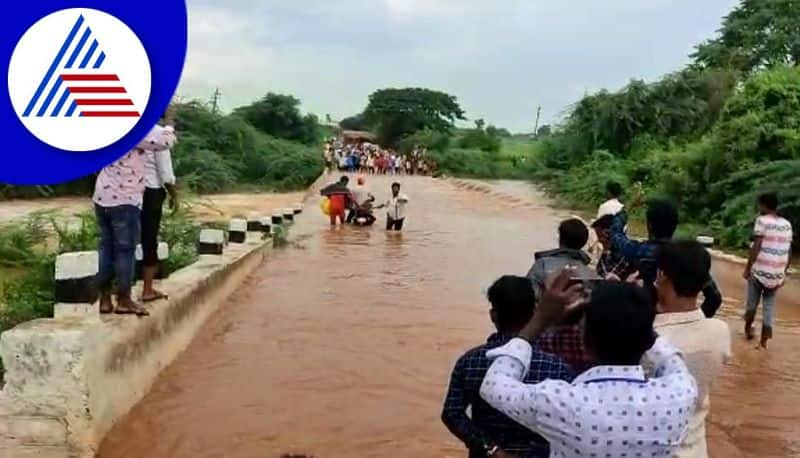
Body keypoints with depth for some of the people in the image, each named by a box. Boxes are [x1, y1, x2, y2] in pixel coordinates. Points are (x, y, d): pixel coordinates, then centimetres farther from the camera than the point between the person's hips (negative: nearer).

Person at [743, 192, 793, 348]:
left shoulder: (762, 220, -8)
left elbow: (756, 247, -13)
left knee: (752, 302, 16)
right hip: (777, 274, 4)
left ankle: (748, 329, 34)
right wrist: (784, 273, 16)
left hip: (760, 271, -4)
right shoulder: (787, 224, 7)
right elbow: (789, 251, 9)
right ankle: (763, 341, 9)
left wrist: (747, 268, -7)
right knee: (769, 305, 12)